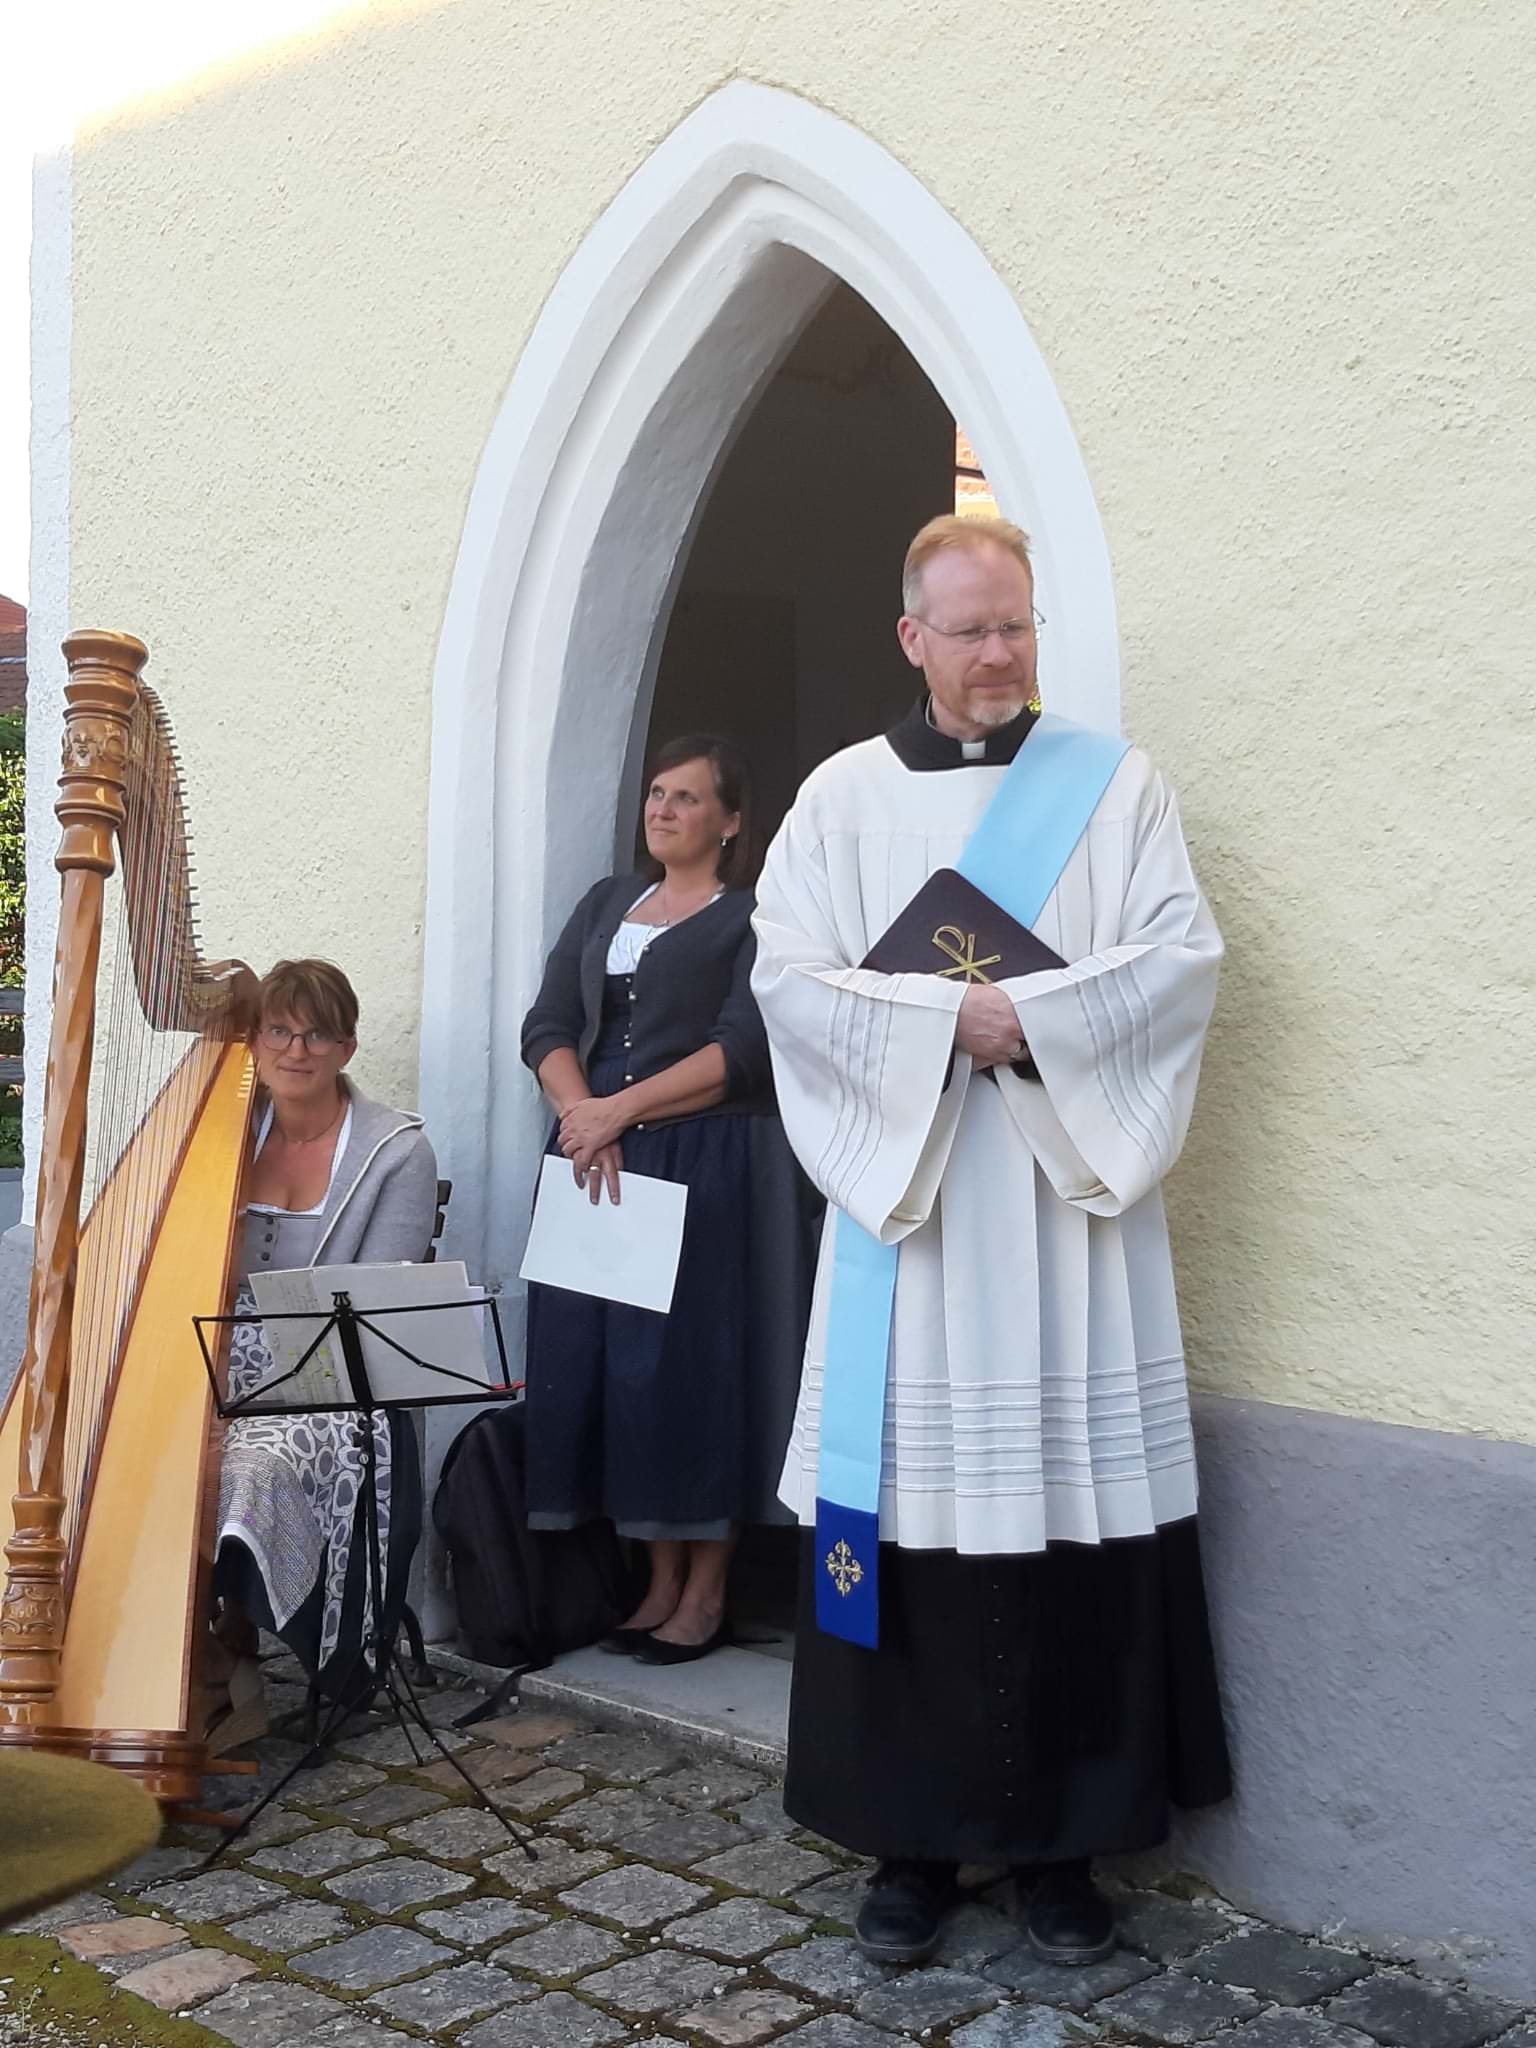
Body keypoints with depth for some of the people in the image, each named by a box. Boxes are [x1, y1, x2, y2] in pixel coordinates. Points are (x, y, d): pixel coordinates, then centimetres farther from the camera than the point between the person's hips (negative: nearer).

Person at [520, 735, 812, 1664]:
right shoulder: (606, 902, 17)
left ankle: (707, 1590, 7)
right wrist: (581, 1114, -9)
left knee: (694, 1360, -4)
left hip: (710, 1167, -5)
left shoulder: (754, 915, 0)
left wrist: (619, 1110, -14)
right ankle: (660, 1580, 13)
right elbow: (548, 1025, 9)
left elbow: (744, 1050, -12)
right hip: (599, 1164, 6)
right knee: (602, 1361, 3)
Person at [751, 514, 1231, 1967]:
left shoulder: (1114, 785, 7)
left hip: (1071, 1201, 0)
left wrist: (1028, 1018, -15)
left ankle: (1062, 1841, 15)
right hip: (901, 1198, 0)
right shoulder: (845, 796, 7)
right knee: (909, 1520, 1)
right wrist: (948, 1023, -14)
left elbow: (1181, 955, -3)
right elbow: (789, 973, -3)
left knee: (1073, 1521, 2)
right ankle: (912, 1840, 14)